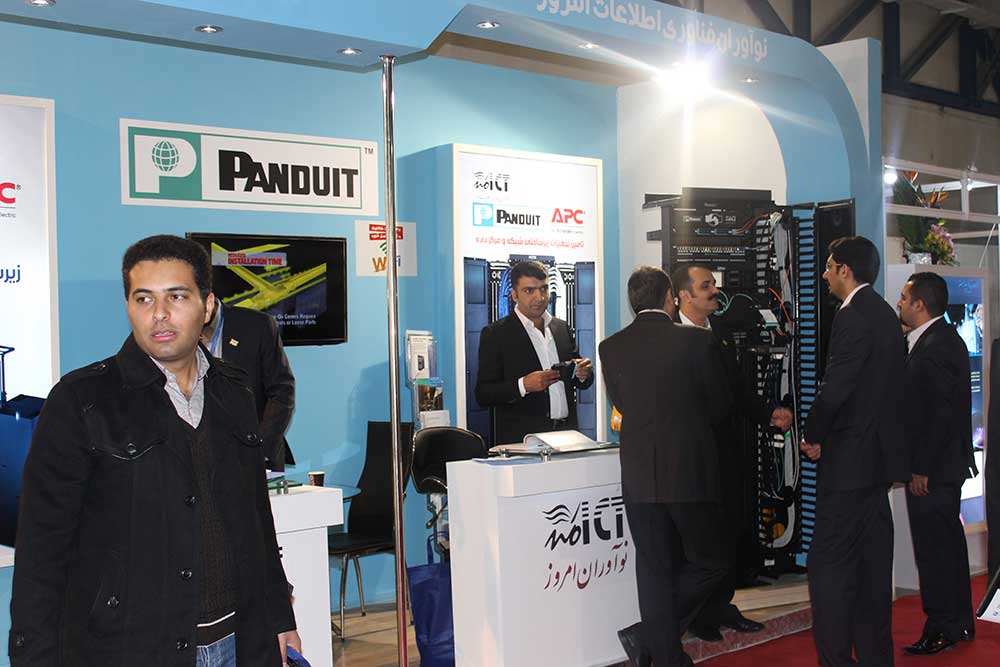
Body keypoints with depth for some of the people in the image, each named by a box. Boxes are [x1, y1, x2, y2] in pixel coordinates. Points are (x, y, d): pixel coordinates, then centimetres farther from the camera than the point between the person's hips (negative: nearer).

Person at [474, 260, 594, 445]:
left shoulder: (561, 327, 12)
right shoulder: (495, 334, -4)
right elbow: (483, 395, -8)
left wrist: (583, 374, -3)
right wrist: (522, 385, -22)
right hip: (521, 440, -4)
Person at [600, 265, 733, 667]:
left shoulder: (611, 348, 1)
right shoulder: (696, 340, -7)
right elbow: (720, 405, 2)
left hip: (639, 476, 4)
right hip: (692, 472, -3)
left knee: (654, 570, 13)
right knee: (710, 563, 12)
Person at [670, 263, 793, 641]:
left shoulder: (721, 332, 11)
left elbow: (739, 389, 13)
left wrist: (770, 414, -1)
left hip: (728, 452, 7)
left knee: (731, 531, 14)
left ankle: (721, 607, 29)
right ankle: (696, 615, 20)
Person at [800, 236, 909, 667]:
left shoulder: (853, 317, -16)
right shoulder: (885, 315, 14)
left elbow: (835, 388, -21)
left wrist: (813, 436, -5)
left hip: (849, 459, -10)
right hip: (880, 452, 10)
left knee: (829, 565, -5)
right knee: (872, 563, 15)